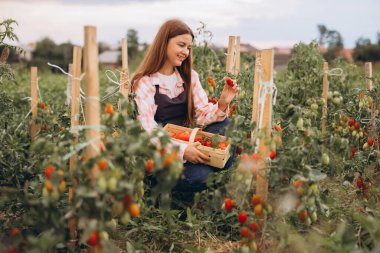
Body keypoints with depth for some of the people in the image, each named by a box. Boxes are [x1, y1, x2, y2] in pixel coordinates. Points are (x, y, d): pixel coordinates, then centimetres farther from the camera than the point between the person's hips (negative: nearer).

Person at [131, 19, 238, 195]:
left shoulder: (190, 77, 10)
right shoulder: (144, 83, -9)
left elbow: (202, 115, 4)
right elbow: (147, 133, -17)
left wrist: (222, 105, -17)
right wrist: (181, 150, -30)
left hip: (186, 145, 6)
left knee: (223, 123, -18)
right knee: (199, 176, -32)